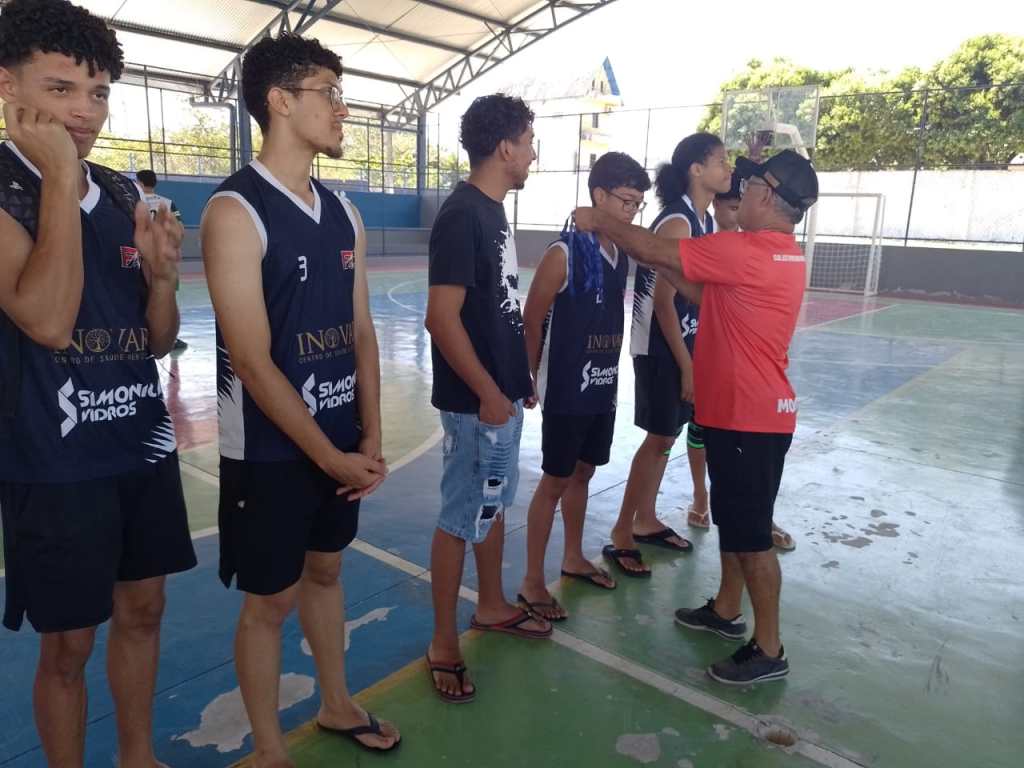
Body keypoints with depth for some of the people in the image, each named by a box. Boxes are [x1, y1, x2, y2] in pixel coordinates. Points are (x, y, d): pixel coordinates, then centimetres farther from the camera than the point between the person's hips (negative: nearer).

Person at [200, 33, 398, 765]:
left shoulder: (344, 213, 6)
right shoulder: (235, 211, -15)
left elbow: (362, 332, 6)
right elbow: (252, 362, -19)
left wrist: (370, 438, -1)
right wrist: (329, 455, -15)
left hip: (343, 442, 6)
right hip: (270, 451, -6)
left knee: (325, 570, 22)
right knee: (270, 599, 9)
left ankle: (338, 706, 43)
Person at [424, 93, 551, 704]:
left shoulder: (494, 211, 11)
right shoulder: (462, 215, -19)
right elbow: (443, 317, -23)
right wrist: (487, 393, -19)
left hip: (505, 390, 9)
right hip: (477, 400, -9)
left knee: (495, 504, 20)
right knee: (463, 517, 2)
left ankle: (493, 607, 38)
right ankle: (444, 645, 18)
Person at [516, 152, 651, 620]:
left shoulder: (622, 255, 6)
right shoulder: (564, 254, -16)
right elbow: (531, 322, -12)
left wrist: (611, 373, 13)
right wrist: (536, 379, -5)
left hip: (603, 388, 7)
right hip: (567, 392, -7)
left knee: (583, 473, 18)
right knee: (555, 480, 1)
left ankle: (573, 558, 36)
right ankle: (532, 582, 14)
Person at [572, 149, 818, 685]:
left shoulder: (746, 251, -21)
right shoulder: (781, 255, 10)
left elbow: (652, 248, -16)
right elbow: (703, 292, 14)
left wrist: (598, 221, -2)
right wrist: (657, 264, 7)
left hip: (750, 417, -10)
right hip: (743, 411, 10)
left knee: (751, 533, 1)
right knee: (733, 520, 20)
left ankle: (769, 650, 15)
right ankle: (726, 610, 37)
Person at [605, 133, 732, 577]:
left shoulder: (705, 220, 10)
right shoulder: (676, 222, -17)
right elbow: (663, 301, -20)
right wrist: (685, 365, -19)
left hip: (688, 341, 8)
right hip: (660, 346, -8)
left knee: (666, 436, 15)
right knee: (660, 437, -2)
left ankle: (645, 522, 29)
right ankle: (621, 535, 11)